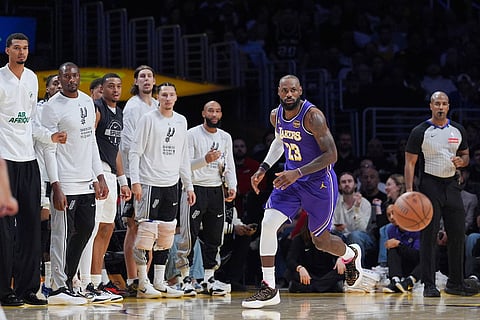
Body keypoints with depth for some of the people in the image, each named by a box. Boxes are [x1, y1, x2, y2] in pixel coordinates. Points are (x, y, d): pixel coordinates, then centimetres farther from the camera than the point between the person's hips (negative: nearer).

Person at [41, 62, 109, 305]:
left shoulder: (87, 101, 12)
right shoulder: (52, 107, -10)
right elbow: (49, 150, -12)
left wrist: (99, 177, 13)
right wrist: (56, 187, -19)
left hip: (87, 182, 7)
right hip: (65, 183, -7)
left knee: (85, 230, 10)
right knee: (62, 235, -5)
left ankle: (65, 281, 20)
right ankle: (59, 288, -1)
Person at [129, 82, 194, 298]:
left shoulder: (181, 121, 14)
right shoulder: (148, 119, -4)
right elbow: (135, 152, -7)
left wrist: (188, 186, 16)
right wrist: (135, 181, -16)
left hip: (171, 185, 6)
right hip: (150, 183, -6)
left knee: (166, 235, 7)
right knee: (146, 232, -7)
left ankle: (159, 282, 14)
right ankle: (143, 284, -4)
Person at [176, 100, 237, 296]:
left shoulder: (225, 137, 11)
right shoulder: (192, 134, -5)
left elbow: (229, 166, 13)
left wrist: (232, 186, -3)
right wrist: (205, 160, -27)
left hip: (216, 190, 5)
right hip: (195, 189, -5)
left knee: (214, 237, 6)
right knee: (189, 236, -7)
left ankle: (209, 279, 14)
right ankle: (185, 278, 0)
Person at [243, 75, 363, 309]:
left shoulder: (312, 116, -23)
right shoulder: (276, 115, -1)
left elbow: (331, 154, -25)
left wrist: (298, 173, -32)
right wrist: (263, 168, 9)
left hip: (319, 182, -6)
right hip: (291, 179, 6)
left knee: (320, 241, 7)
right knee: (268, 224, -14)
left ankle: (351, 256, 44)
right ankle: (269, 289, -8)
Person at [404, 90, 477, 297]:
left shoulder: (458, 130, 8)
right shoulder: (420, 132, -5)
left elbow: (465, 155, 19)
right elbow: (410, 162, -5)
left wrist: (461, 161, -6)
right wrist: (409, 190, -16)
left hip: (451, 185, 5)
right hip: (430, 185, -5)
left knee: (458, 235, 4)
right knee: (429, 236, -6)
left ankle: (455, 283, 15)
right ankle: (429, 285, -3)